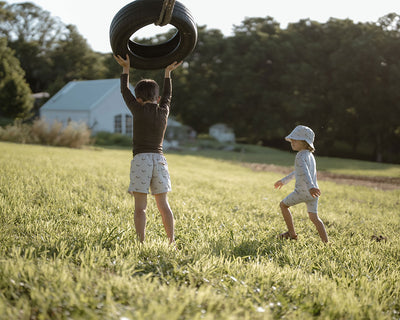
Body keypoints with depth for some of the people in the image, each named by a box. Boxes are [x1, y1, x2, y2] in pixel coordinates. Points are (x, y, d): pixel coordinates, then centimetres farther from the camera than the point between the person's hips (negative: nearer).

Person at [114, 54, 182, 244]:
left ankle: (141, 242, -10)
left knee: (140, 207, -4)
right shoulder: (163, 111, 9)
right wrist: (168, 72, 40)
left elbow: (125, 92, 15)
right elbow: (167, 95, 29)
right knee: (163, 204, 11)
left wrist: (126, 69, 26)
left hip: (141, 159, -4)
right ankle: (171, 241, 10)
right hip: (159, 159, 4)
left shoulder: (138, 110, -1)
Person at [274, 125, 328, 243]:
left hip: (302, 191, -8)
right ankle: (326, 242, 1)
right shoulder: (310, 155, 17)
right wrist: (284, 180, 39)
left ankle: (292, 233, 19)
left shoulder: (301, 155, -12)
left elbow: (304, 172, -30)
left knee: (283, 205, 15)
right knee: (314, 217, 10)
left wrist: (310, 187, -45)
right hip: (313, 193, 8)